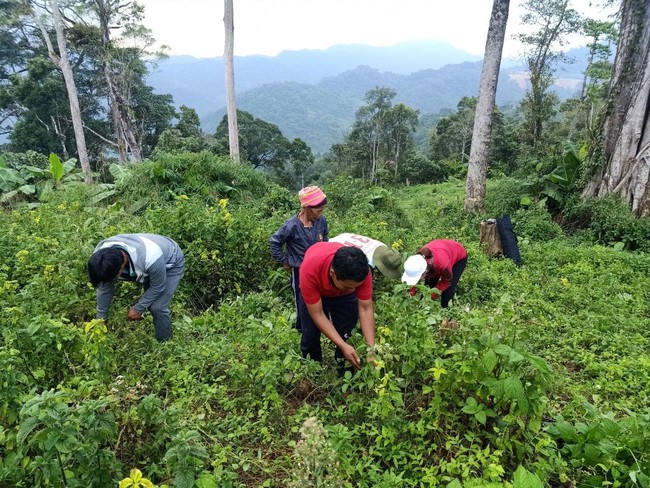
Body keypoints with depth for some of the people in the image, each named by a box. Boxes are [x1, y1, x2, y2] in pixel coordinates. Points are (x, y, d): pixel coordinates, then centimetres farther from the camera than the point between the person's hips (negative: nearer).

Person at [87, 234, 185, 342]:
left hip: (171, 264, -6)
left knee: (157, 307, -14)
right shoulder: (101, 254, -28)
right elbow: (104, 288, -12)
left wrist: (139, 308, -16)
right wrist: (101, 317, -4)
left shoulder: (150, 258, -45)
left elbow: (157, 287, -25)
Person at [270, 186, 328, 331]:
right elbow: (275, 242, -10)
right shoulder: (292, 226, -24)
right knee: (303, 303, 12)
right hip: (300, 271, -4)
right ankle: (302, 329, 32)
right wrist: (285, 262, -6)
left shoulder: (322, 221, -10)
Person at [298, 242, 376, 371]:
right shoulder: (310, 270, -43)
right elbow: (317, 314, -33)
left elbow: (366, 309, -26)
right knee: (311, 334, -5)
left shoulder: (362, 271, -37)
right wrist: (343, 346, -37)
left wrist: (371, 348, -34)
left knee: (346, 333, -4)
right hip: (316, 290, -1)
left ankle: (345, 371, 20)